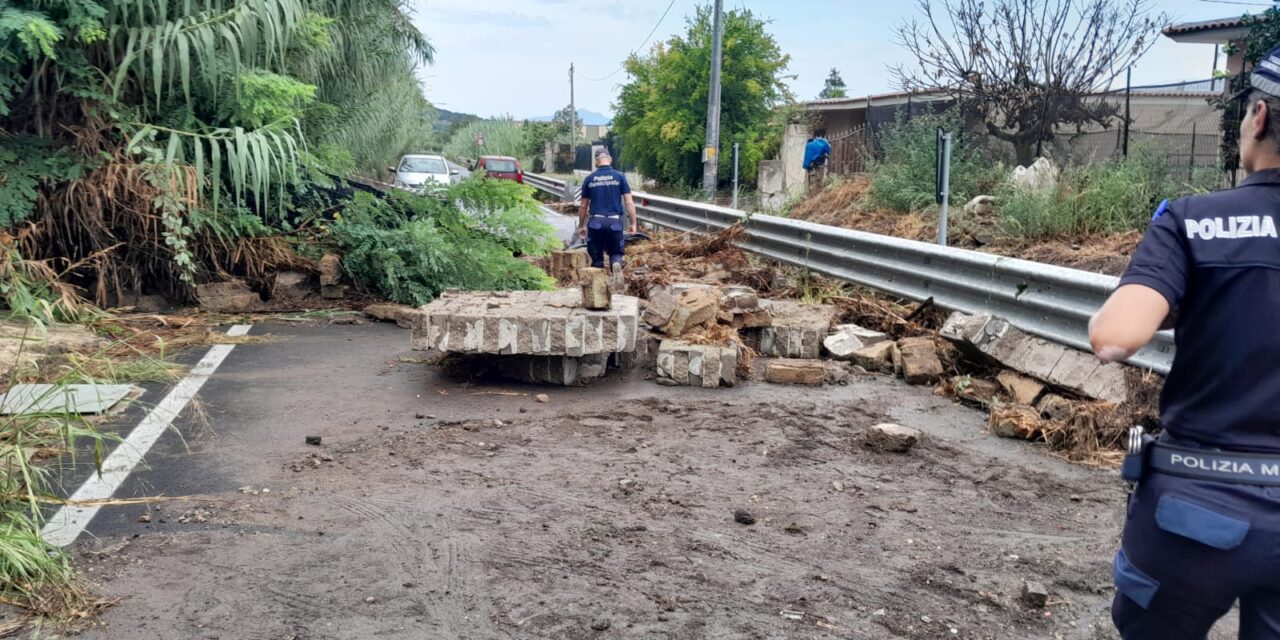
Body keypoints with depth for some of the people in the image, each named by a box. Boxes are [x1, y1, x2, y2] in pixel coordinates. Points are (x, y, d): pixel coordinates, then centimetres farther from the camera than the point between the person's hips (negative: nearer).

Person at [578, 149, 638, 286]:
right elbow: (629, 202, -2)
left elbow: (583, 206, 11)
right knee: (616, 253, 12)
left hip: (595, 222, 1)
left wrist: (581, 226, 22)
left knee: (596, 256, 11)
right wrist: (634, 223, 5)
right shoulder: (619, 177, 2)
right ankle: (616, 264, -21)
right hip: (615, 221, -1)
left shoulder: (589, 179, 6)